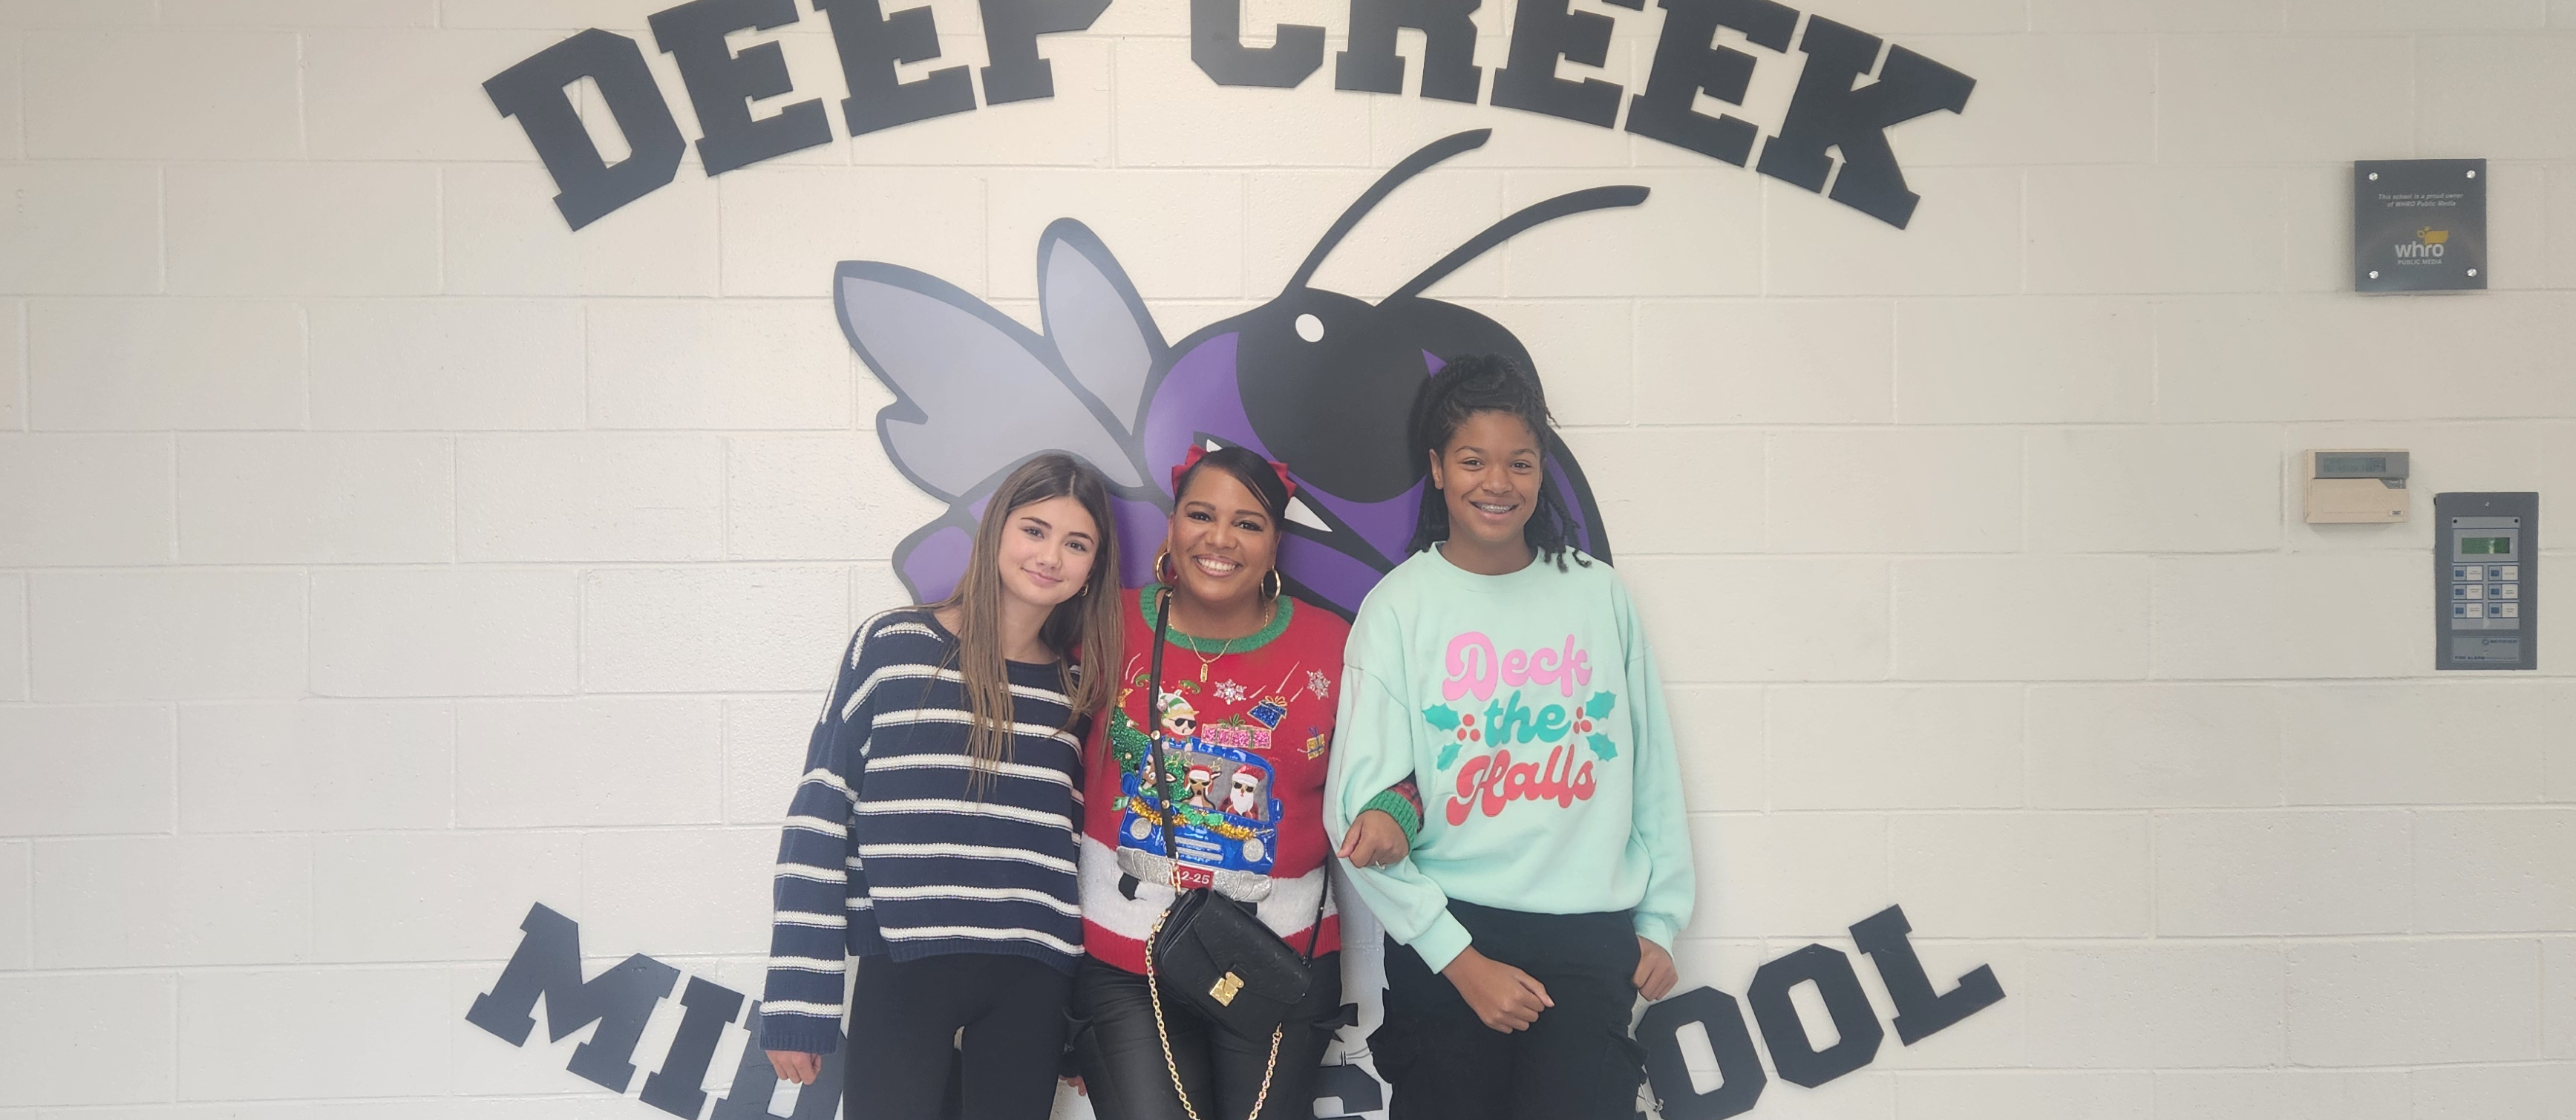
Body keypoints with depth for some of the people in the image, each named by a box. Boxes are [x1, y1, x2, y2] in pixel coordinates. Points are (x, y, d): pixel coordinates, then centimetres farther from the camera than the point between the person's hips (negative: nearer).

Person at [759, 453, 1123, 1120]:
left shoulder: (1078, 689, 8)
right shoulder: (893, 646, -3)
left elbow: (1089, 845, 12)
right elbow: (821, 818, -4)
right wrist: (798, 1000, -7)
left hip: (1031, 984, 3)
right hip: (904, 971, -3)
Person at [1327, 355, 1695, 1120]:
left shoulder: (1597, 594, 6)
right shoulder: (1400, 607, -3)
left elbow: (1652, 770, 11)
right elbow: (1358, 807, -7)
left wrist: (1660, 921, 10)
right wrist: (1460, 961, -10)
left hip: (1591, 940, 2)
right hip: (1448, 932, -1)